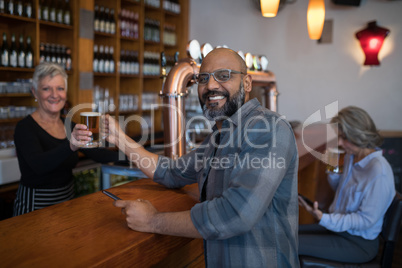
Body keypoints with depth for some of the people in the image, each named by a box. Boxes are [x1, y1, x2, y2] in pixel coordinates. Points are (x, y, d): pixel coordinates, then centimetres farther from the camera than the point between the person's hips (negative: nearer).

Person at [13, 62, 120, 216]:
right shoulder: (25, 128, -13)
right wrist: (70, 146, -45)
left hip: (67, 200, 5)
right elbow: (38, 165, -29)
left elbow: (96, 153, 9)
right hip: (35, 205, -5)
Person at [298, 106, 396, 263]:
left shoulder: (379, 172, -26)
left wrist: (324, 219, -32)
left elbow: (366, 220, -24)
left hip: (359, 243, -9)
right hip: (339, 227, 9)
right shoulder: (351, 157, 1)